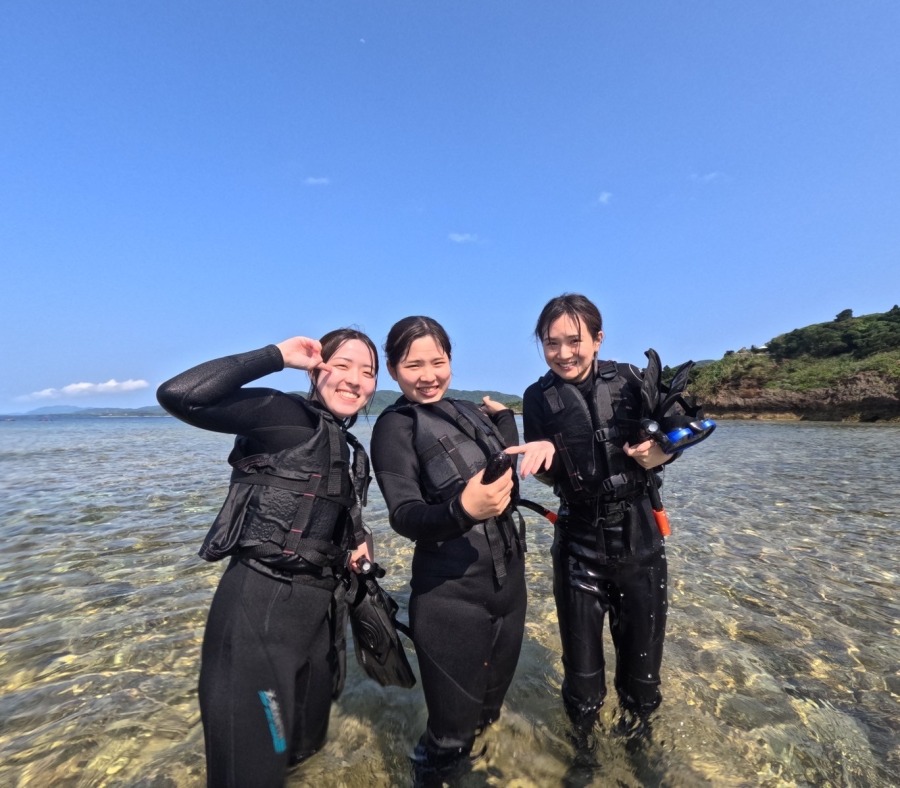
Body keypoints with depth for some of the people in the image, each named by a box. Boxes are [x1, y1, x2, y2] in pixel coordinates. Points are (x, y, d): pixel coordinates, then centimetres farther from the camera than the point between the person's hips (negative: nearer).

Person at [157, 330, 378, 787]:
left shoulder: (345, 448, 12)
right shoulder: (283, 415, -12)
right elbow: (177, 395, -25)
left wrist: (359, 539, 5)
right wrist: (277, 356, -20)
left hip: (315, 606, 9)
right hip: (258, 605, -8)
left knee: (305, 743, 26)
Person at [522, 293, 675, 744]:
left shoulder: (628, 381, -6)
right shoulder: (539, 398, -6)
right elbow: (548, 477, -3)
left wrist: (657, 452, -18)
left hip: (638, 534, 1)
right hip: (579, 539, 0)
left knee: (642, 646, 16)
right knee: (581, 653, 12)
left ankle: (637, 725, 46)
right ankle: (582, 739, 41)